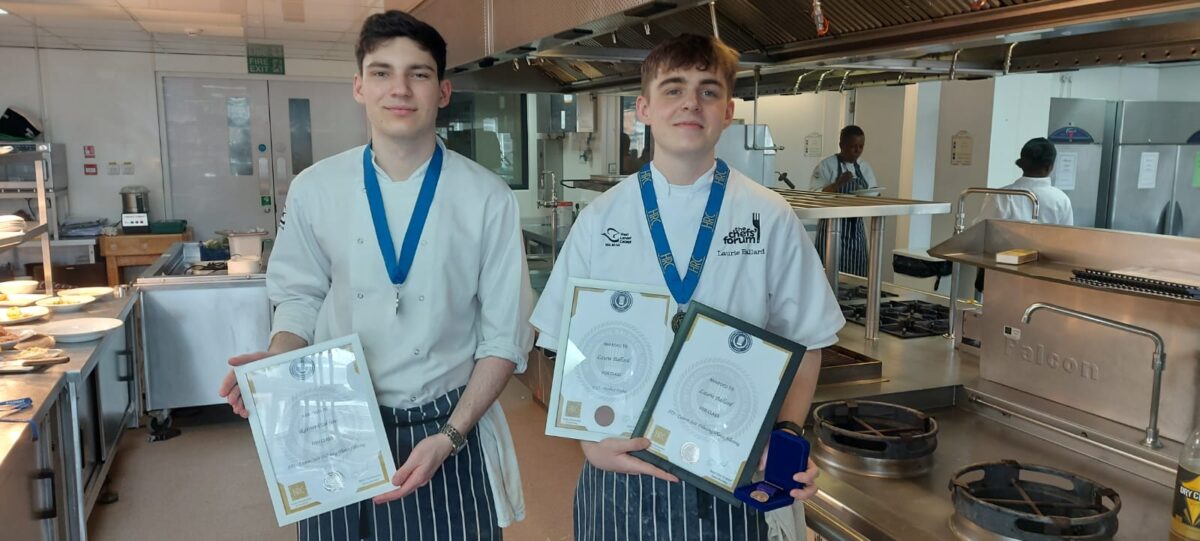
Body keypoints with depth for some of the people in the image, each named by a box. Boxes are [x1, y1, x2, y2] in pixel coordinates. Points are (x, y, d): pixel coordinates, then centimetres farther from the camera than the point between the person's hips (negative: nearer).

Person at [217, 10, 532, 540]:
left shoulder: (487, 199, -9)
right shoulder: (314, 190, -4)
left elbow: (504, 336, -6)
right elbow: (301, 299, 9)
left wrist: (448, 438, -12)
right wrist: (274, 365, -10)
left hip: (446, 429, -1)